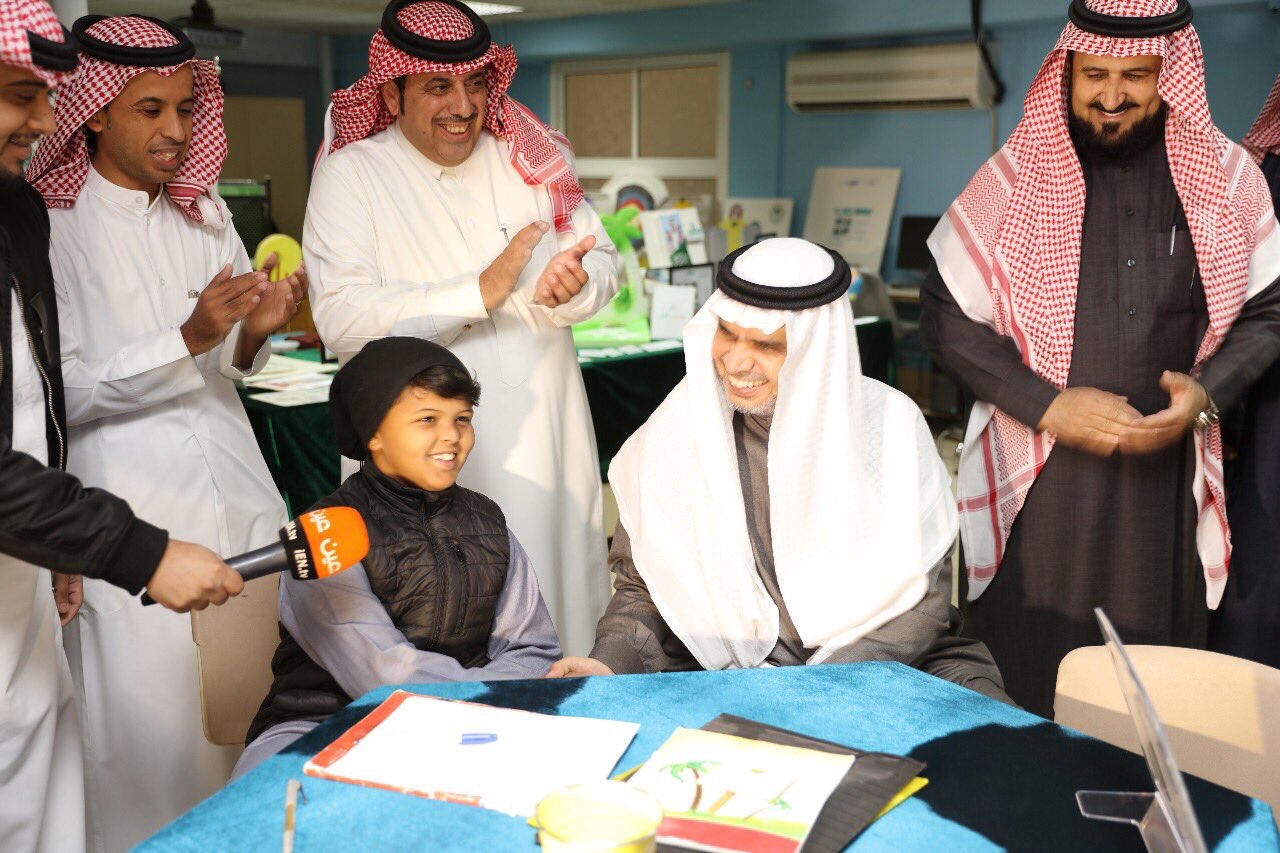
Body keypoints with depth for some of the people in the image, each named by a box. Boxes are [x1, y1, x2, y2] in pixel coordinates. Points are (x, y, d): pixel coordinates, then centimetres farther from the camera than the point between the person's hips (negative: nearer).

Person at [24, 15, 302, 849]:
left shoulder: (204, 211, 13)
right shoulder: (49, 227, -5)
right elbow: (65, 390, -11)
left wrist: (254, 331, -6)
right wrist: (189, 341, -21)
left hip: (234, 488, 5)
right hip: (131, 506, -5)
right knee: (153, 718, -2)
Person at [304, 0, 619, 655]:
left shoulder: (528, 157, 9)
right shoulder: (352, 173, -4)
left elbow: (601, 257, 7)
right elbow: (339, 317, -15)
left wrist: (574, 285, -18)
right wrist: (478, 292, -21)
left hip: (543, 442, 4)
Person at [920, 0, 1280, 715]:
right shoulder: (1018, 175, -3)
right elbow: (947, 315, -3)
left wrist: (1206, 393, -11)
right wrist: (1048, 406, -13)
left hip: (1166, 474, 2)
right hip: (1038, 478, -1)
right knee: (1023, 677, 6)